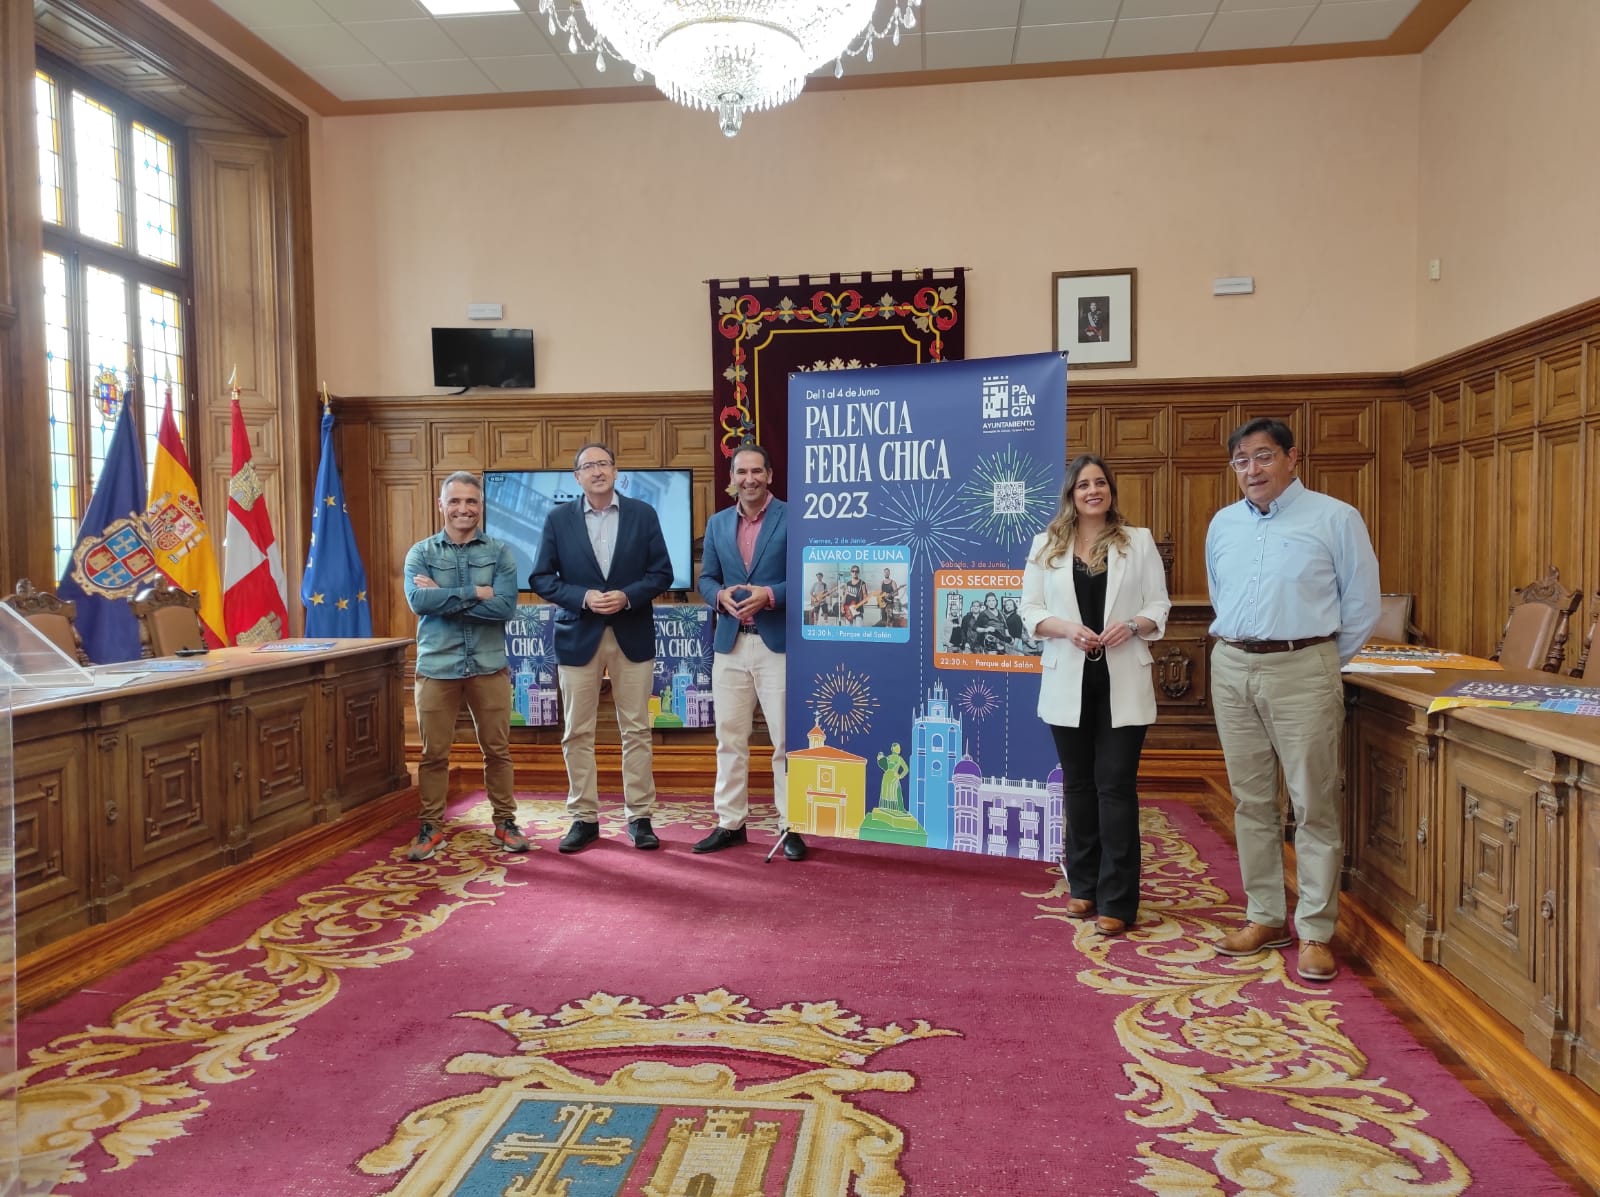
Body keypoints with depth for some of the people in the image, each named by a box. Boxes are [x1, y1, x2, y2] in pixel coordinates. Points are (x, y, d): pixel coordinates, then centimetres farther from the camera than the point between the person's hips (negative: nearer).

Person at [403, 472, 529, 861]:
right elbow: (418, 601, -15)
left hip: (489, 666, 0)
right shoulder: (421, 552, 2)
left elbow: (506, 606, -13)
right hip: (437, 667, 0)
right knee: (434, 752, 6)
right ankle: (432, 826, 20)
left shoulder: (500, 552, 1)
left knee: (497, 749, 8)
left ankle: (505, 821, 21)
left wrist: (444, 597, -13)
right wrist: (474, 592, -16)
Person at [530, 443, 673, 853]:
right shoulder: (559, 518, 3)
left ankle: (639, 816, 14)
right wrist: (583, 597, -14)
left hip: (632, 634, 0)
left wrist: (627, 596, -15)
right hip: (578, 635, 0)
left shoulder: (643, 514, 3)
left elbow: (662, 572, 2)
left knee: (636, 730, 4)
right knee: (577, 733, 4)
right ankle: (584, 817, 15)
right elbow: (541, 577, 1)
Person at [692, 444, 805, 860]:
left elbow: (809, 577, -6)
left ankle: (792, 827, 9)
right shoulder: (717, 523, 13)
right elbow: (706, 577, 13)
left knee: (786, 740, 0)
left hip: (778, 643, -5)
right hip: (730, 644, 5)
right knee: (729, 739, 10)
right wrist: (720, 595, -9)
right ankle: (730, 823, 20)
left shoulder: (792, 518, -2)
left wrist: (770, 595, -20)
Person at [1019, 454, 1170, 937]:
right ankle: (1084, 885, 24)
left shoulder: (1139, 541, 5)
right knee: (1078, 784, 10)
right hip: (1068, 680, 2)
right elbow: (1029, 609, 3)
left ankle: (1116, 901, 3)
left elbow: (1159, 605, 5)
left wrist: (1133, 625, -16)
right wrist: (1066, 628, -15)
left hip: (1123, 682, -1)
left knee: (1116, 785, -3)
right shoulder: (1047, 544, 6)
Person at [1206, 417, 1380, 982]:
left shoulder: (1334, 518, -3)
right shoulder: (1223, 524, 11)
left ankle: (1315, 933, 7)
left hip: (1301, 670, -5)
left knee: (1313, 805, -1)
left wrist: (1321, 662, 6)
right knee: (1251, 801, 10)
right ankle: (1265, 918, 21)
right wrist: (1239, 649, 16)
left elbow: (1362, 605, 2)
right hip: (1232, 668, 5)